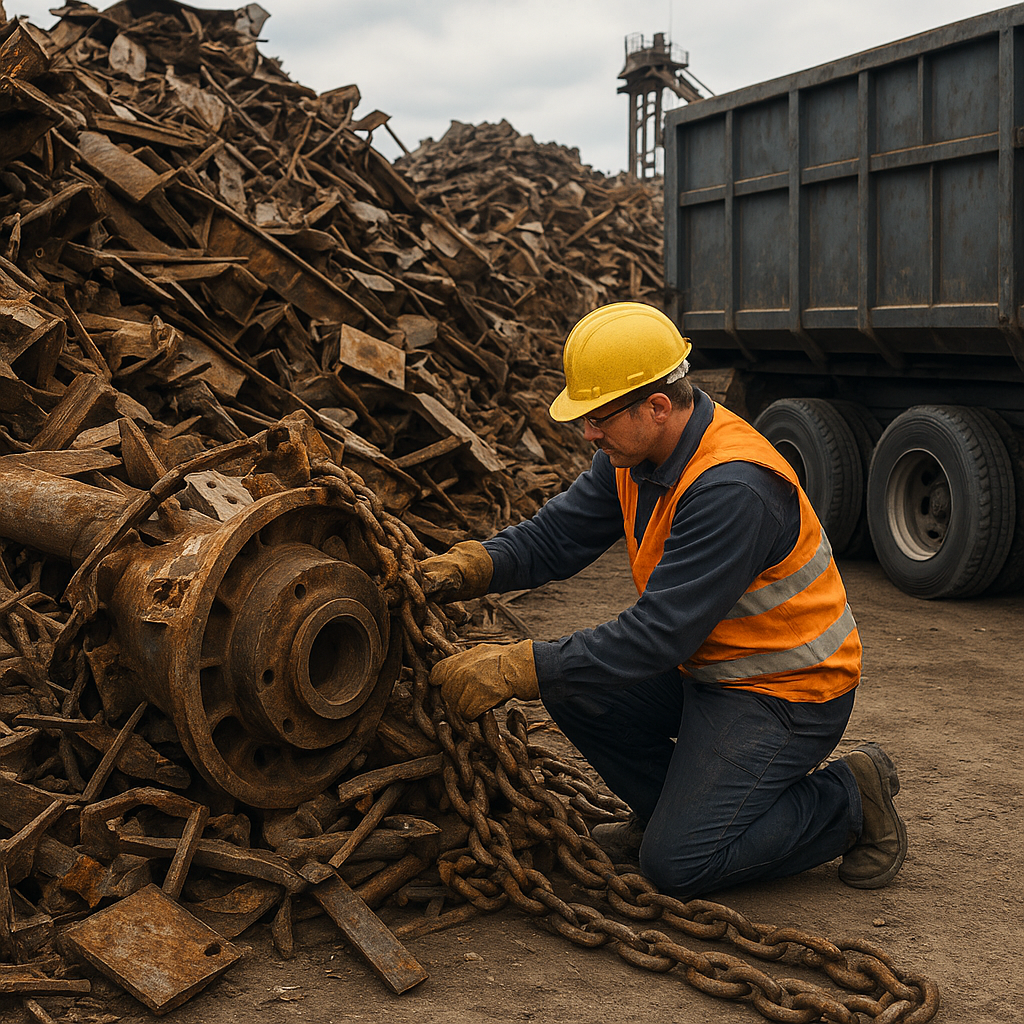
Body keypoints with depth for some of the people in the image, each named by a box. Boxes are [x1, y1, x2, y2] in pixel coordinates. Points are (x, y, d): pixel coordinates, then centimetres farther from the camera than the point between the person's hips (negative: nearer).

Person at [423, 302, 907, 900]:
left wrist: (514, 670, -34)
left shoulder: (734, 489, -32)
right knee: (570, 685, -3)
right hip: (705, 666, 9)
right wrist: (470, 566, -19)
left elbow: (660, 633, -33)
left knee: (676, 864, -14)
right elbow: (555, 537, 1)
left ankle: (849, 801, 5)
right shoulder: (636, 450, -3)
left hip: (784, 693, -9)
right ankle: (676, 806, 16)